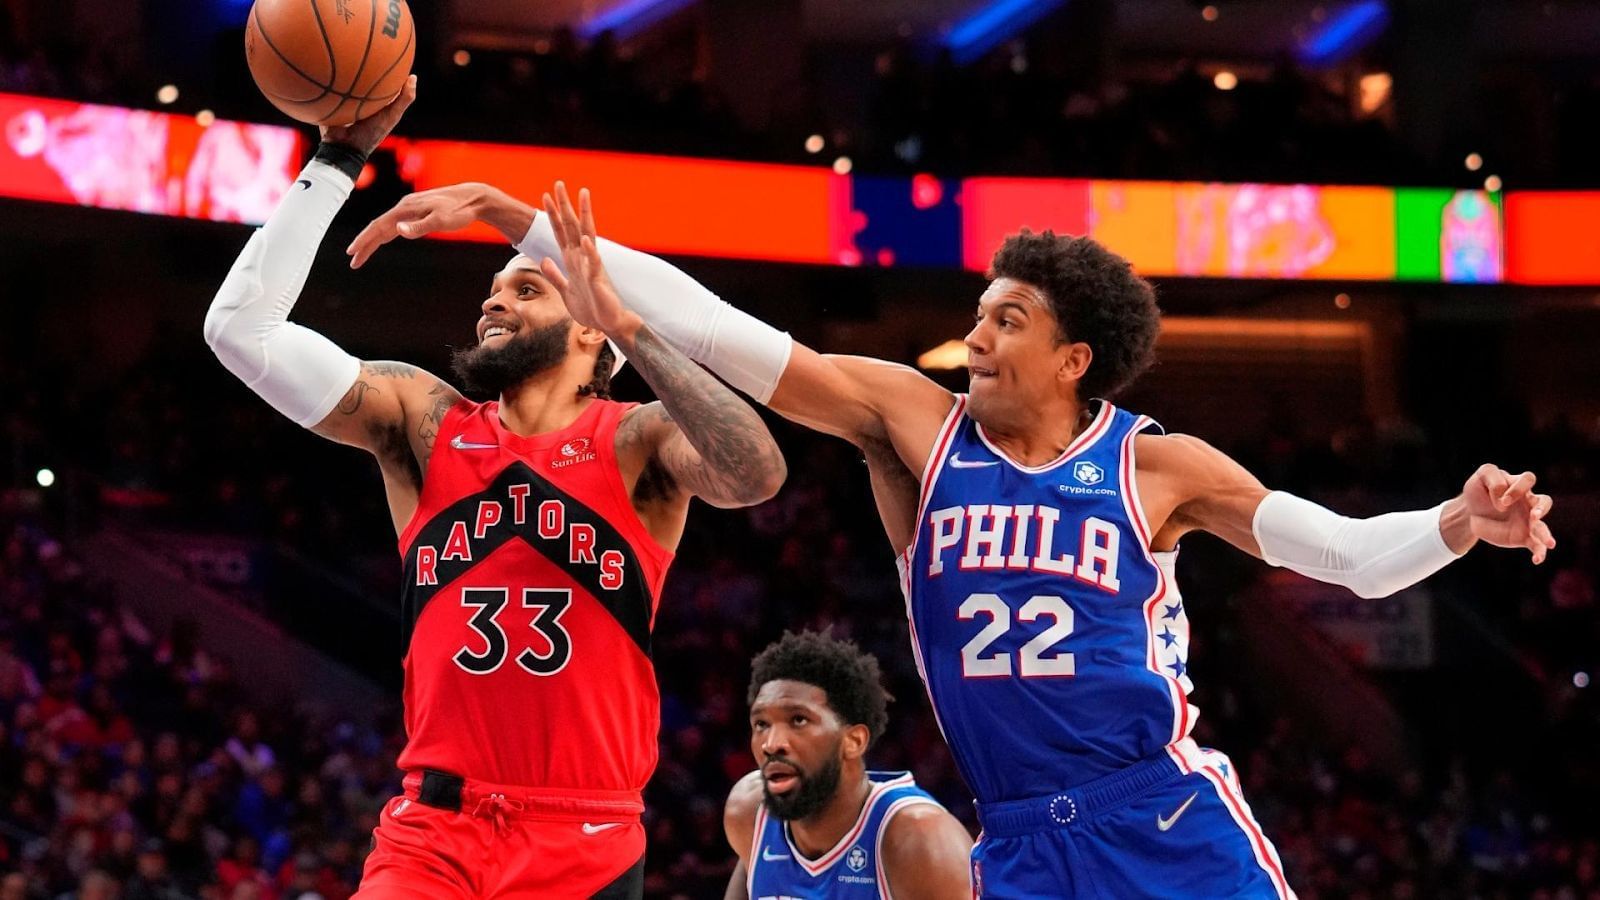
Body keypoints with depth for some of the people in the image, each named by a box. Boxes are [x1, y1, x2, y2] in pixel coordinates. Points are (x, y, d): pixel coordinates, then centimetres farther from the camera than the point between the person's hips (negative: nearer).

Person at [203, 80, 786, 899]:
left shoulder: (637, 441, 0)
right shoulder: (422, 420, 7)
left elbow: (755, 475, -22)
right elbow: (241, 324, 0)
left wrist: (632, 332, -23)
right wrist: (341, 157, -4)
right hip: (433, 829, 1)